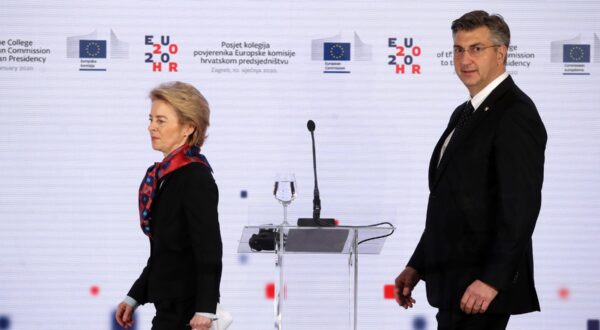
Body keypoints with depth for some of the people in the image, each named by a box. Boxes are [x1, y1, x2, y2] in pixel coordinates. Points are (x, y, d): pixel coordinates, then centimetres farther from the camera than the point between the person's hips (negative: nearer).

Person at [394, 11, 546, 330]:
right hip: (454, 281, 9)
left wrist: (492, 280, -25)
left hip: (481, 283, -9)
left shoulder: (515, 114, -13)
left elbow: (521, 207, -20)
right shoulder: (464, 114, 17)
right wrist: (417, 266, 15)